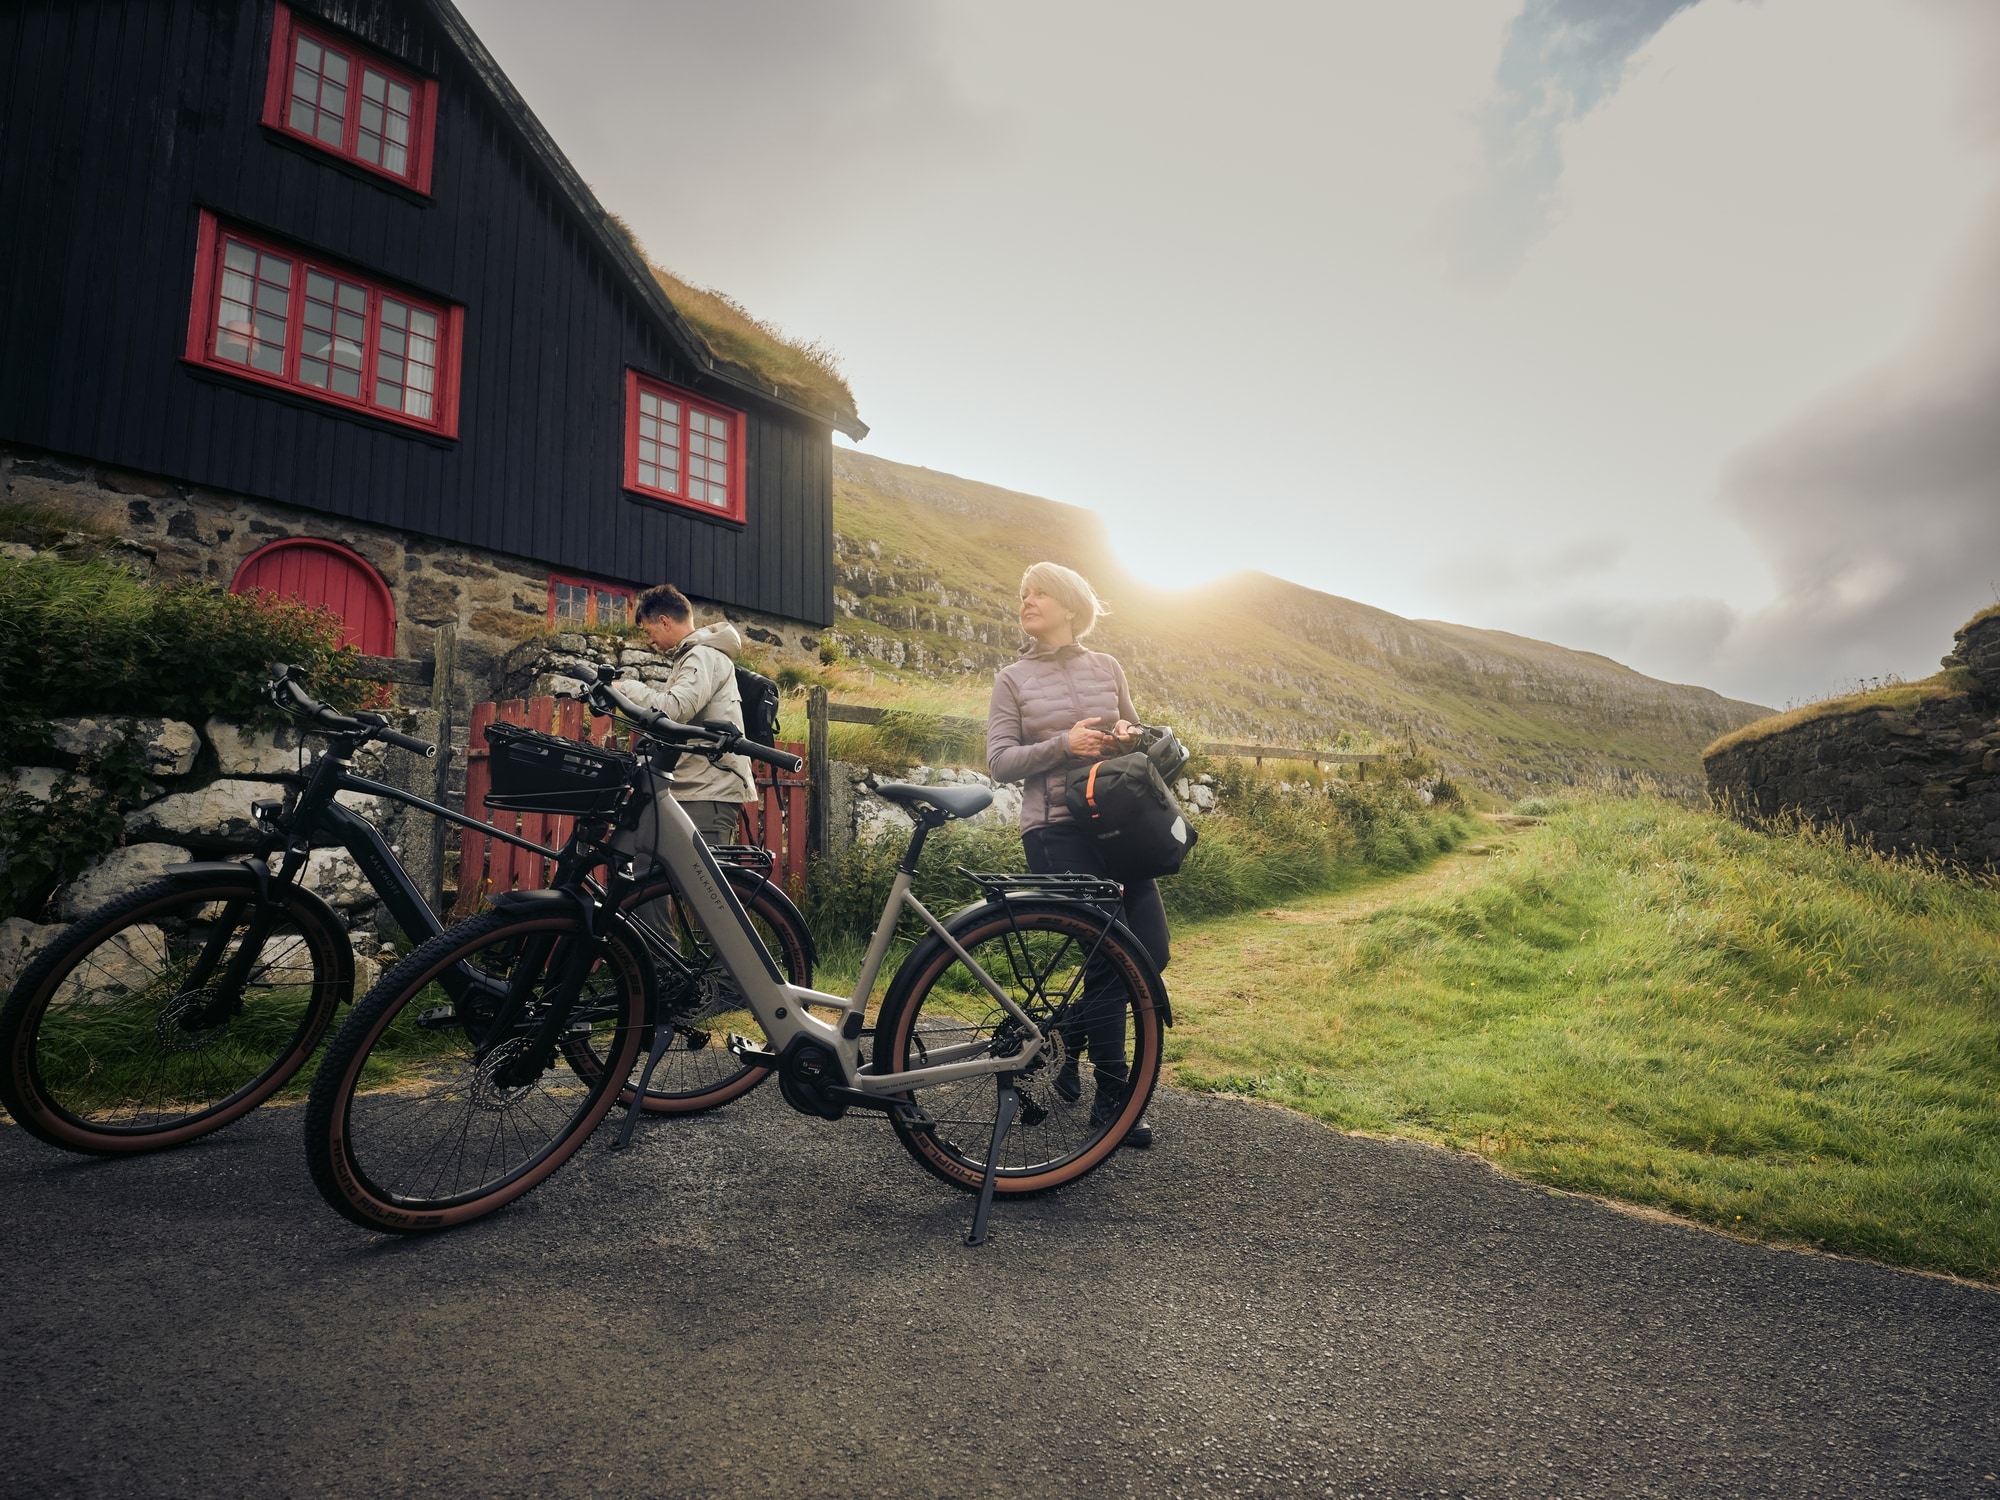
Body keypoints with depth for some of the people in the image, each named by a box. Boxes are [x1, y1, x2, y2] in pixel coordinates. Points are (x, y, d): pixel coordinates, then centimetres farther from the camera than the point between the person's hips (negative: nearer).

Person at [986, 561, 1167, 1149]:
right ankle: (1110, 1095, 10)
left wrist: (1128, 737, -5)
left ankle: (1073, 1038, 28)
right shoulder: (1012, 679, 3)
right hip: (1056, 831, -4)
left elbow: (1135, 735, 19)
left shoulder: (1107, 668, 11)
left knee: (1151, 950, 2)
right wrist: (1064, 744, -17)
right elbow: (999, 760, -4)